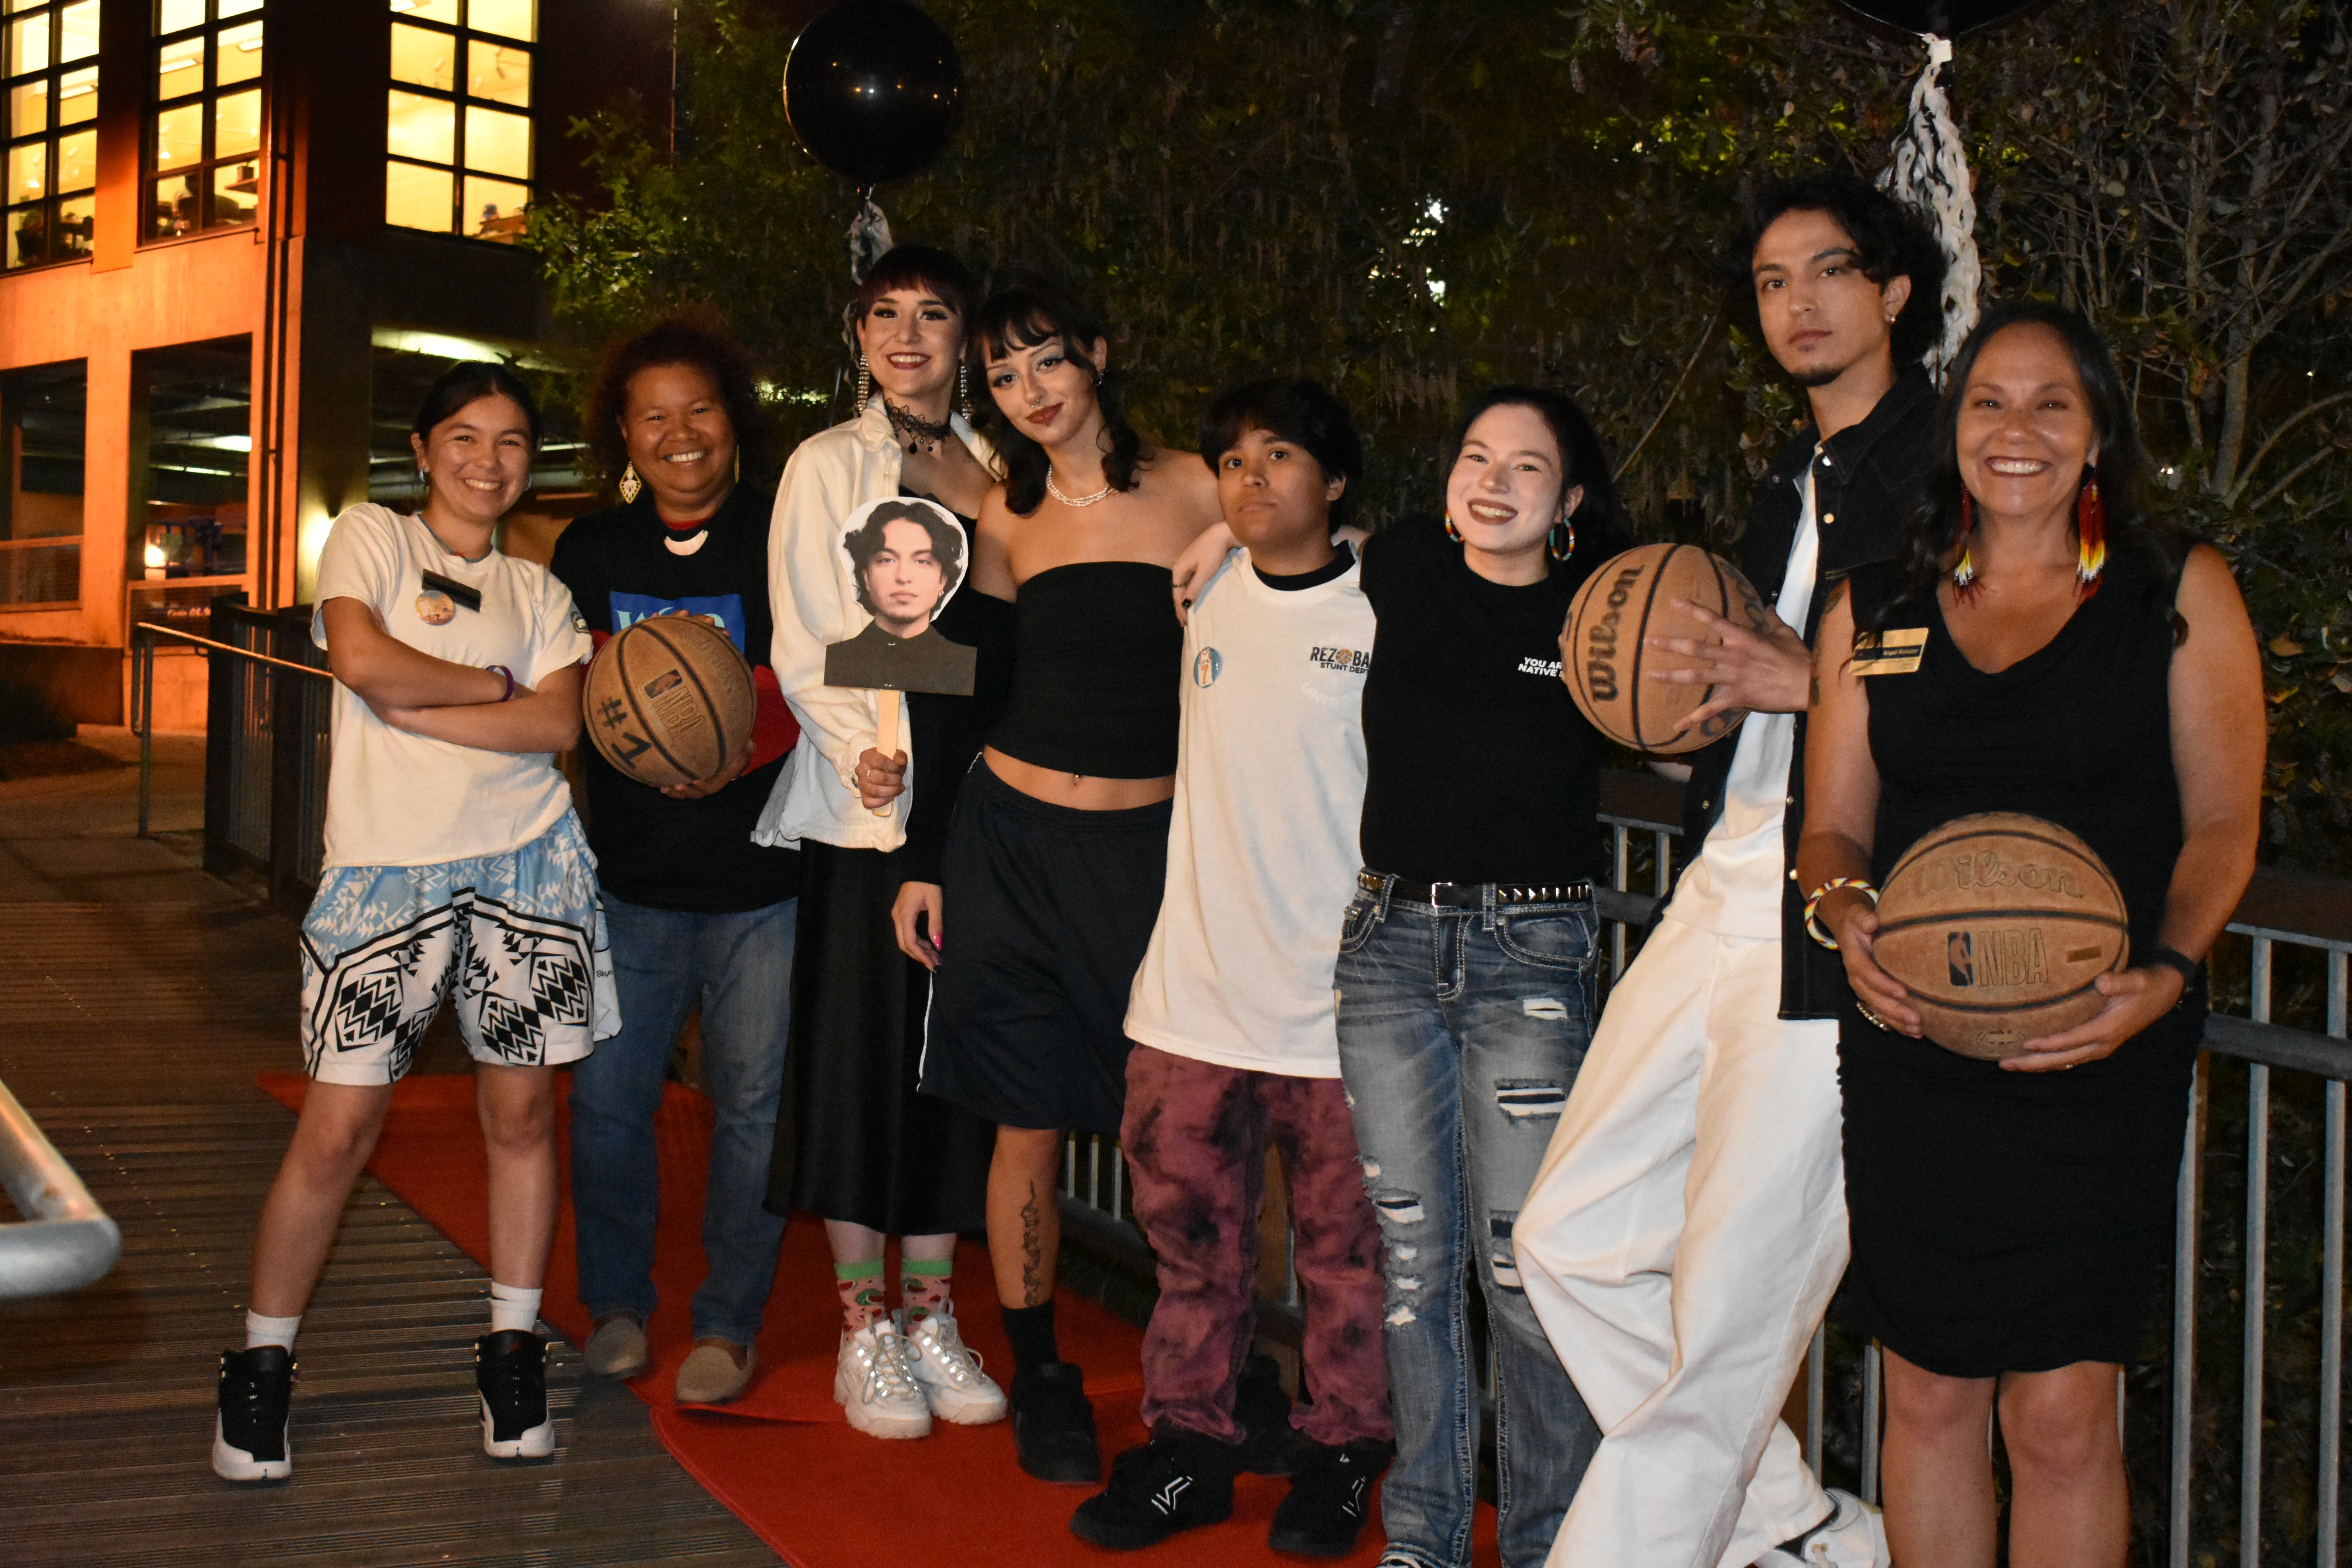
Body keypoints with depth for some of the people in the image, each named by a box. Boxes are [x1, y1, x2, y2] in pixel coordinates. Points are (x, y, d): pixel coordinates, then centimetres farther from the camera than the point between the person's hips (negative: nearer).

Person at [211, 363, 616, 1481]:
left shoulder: (537, 591, 14)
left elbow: (559, 724, -2)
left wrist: (413, 707, -10)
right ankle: (261, 1364, 12)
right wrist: (493, 684, -3)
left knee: (521, 1111, 6)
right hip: (386, 869, -3)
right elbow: (362, 658, -13)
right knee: (337, 1128, -4)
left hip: (524, 867, 3)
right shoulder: (370, 537, 6)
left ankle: (513, 1349, 19)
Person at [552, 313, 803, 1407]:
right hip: (631, 875, 3)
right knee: (608, 1092, 5)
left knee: (752, 1103, 3)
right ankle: (617, 1305, 26)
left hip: (764, 875, -3)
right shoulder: (592, 551, 8)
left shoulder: (786, 537, -4)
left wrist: (748, 747, -21)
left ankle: (728, 1323, 20)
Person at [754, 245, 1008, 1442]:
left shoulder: (998, 467, 13)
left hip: (981, 799, 4)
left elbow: (1014, 637, 15)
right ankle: (864, 1331, 10)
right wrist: (861, 750, -19)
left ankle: (932, 1314, 18)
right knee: (864, 1050, -1)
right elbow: (804, 648, -3)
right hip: (868, 802, -3)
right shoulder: (829, 466, 3)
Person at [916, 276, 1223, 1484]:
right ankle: (1041, 1380, 20)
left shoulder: (1195, 491, -1)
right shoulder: (1006, 517, 7)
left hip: (1156, 840, -2)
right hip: (1018, 839, 2)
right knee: (1030, 1124, 4)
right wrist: (925, 862, 10)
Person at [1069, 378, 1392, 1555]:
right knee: (1191, 1232, 10)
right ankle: (1189, 1442, 23)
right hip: (1195, 985, 4)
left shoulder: (1386, 616, -5)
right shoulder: (1201, 601, 7)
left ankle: (1339, 1456, 22)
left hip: (1339, 999, -4)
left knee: (1346, 1246, 6)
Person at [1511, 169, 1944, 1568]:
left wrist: (1813, 683, -19)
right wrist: (1689, 693, 6)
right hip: (1726, 884, 9)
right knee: (1572, 1241, 12)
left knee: (1726, 1321, -3)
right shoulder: (1792, 482, 21)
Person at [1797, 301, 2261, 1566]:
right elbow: (1833, 828, 12)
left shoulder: (2179, 592, 6)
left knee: (2062, 1415, -3)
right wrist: (1843, 911, -11)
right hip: (1909, 1054, 2)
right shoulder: (1873, 609, 12)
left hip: (2099, 1061, -2)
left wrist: (2166, 970, -15)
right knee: (1928, 1396, 8)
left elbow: (2223, 822, 3)